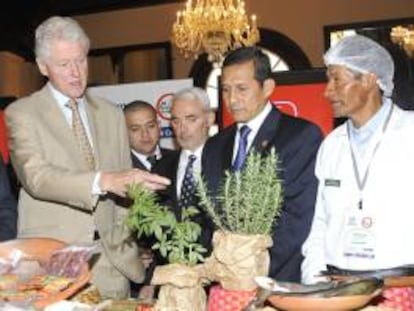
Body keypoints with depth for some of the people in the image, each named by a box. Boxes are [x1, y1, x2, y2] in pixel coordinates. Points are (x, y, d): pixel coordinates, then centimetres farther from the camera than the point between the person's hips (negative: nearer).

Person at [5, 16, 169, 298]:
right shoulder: (22, 113, -2)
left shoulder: (112, 115, 11)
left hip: (110, 258, 3)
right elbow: (36, 176, -17)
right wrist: (104, 181, -31)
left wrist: (125, 247, 4)